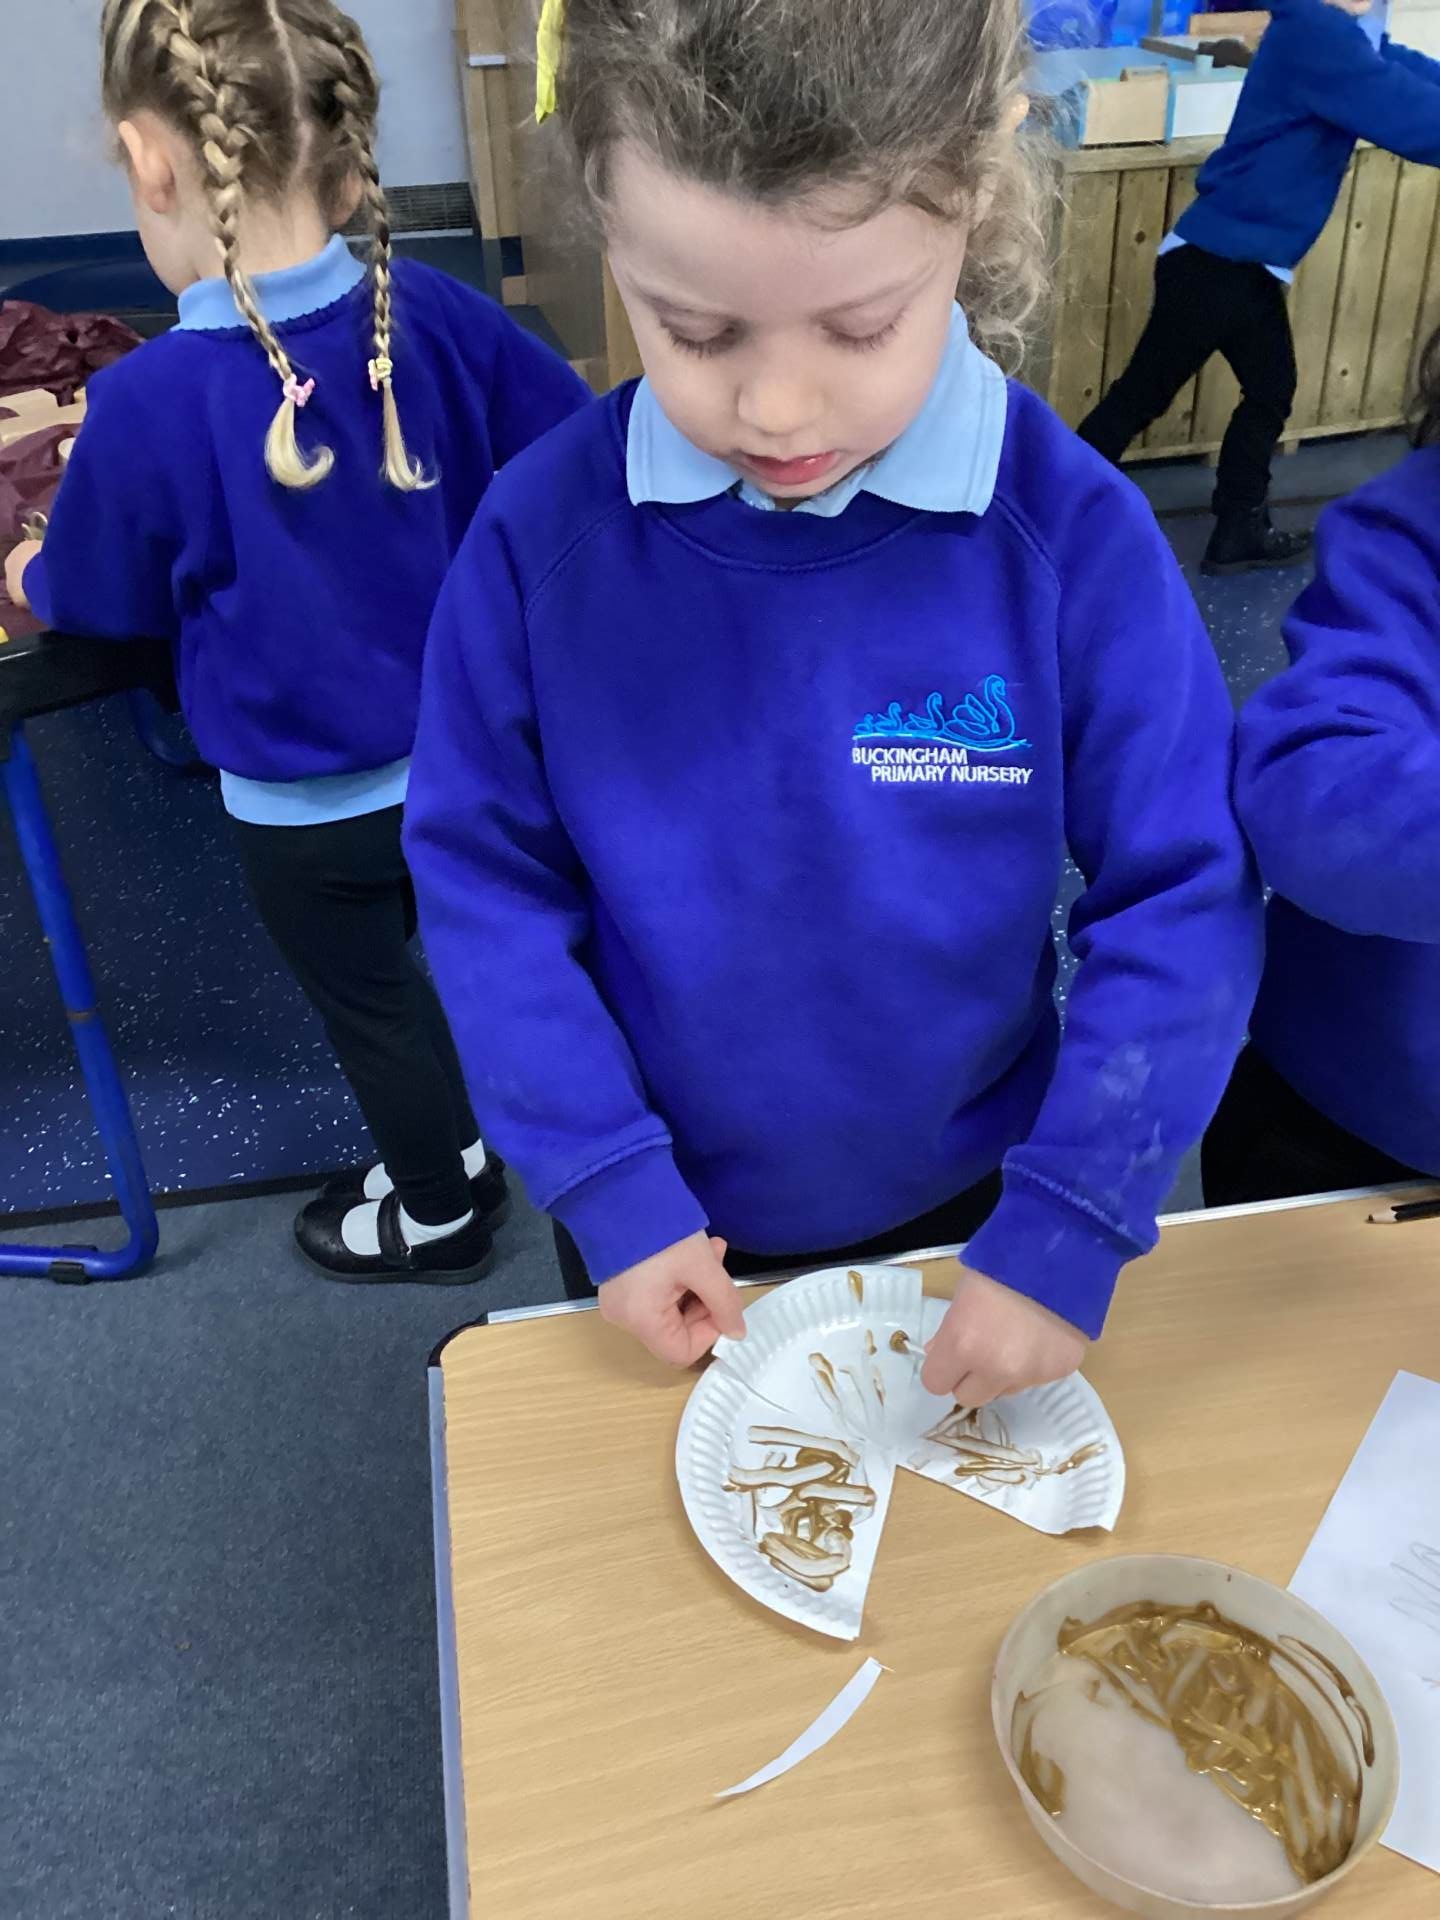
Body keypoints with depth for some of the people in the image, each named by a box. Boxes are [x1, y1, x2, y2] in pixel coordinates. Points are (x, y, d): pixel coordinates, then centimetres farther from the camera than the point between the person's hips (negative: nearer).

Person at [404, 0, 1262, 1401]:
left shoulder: (1073, 534, -21)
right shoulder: (541, 531, -19)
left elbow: (1186, 900, -16)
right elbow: (480, 876, -12)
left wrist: (1067, 1230, -20)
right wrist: (604, 1187, -17)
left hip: (968, 1210, 0)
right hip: (667, 1223, 1)